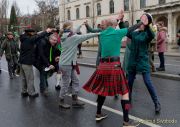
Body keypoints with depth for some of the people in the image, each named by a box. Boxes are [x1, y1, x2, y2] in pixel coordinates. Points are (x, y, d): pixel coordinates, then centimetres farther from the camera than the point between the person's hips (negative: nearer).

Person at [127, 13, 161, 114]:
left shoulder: (147, 34, -8)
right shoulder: (134, 33, 6)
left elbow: (152, 35, -29)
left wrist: (146, 25, -45)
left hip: (143, 61, -5)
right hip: (133, 61, 5)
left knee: (148, 82, -8)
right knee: (130, 81, 13)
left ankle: (157, 103, 4)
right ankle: (129, 99, 32)